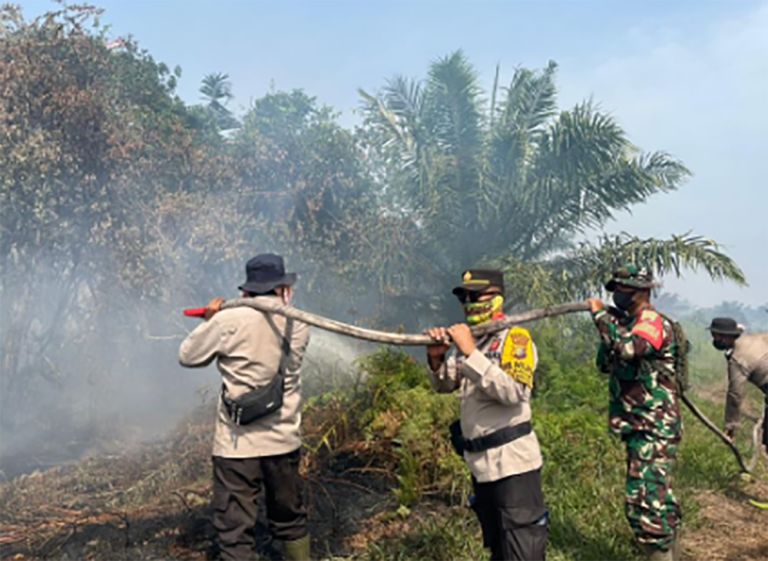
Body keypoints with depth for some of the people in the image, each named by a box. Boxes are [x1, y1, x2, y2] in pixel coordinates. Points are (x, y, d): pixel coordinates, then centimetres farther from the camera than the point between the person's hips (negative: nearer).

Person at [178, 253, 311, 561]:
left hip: (238, 444, -4)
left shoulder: (231, 321, -12)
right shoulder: (298, 324, 1)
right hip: (284, 442, 5)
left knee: (235, 532, 4)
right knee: (291, 522, 22)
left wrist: (210, 321, 12)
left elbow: (188, 356, 0)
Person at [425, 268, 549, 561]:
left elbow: (513, 392, -27)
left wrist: (470, 353, -28)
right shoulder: (469, 340, 8)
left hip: (513, 463, -8)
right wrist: (436, 358, -9)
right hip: (480, 463, 8)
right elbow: (444, 385, 12)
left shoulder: (515, 338, -13)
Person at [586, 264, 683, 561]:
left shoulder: (653, 322, -15)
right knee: (658, 496, 20)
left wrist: (601, 316, -21)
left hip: (654, 429, -10)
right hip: (641, 428, 10)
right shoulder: (628, 323, 14)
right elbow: (605, 364, 15)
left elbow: (627, 348, -35)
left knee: (643, 501, -13)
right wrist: (609, 323, 3)